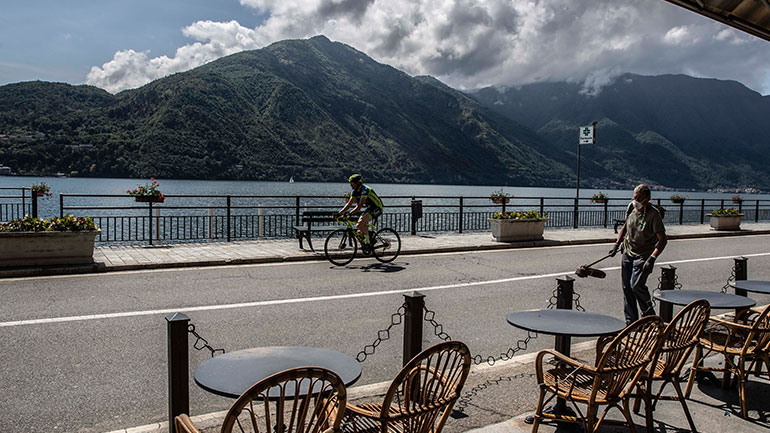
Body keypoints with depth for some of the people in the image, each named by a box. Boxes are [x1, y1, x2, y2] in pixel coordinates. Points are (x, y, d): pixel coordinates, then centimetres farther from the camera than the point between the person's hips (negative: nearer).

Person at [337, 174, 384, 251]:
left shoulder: (365, 190, -25)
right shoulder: (354, 192, 1)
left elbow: (360, 206, -32)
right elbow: (349, 204, 1)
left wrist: (350, 214, -39)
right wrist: (339, 213, -9)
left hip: (377, 208, -9)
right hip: (369, 208, 9)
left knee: (361, 223, -25)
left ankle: (367, 242, -13)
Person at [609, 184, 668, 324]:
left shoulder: (653, 214, -18)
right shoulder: (631, 207, 0)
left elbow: (663, 239, -20)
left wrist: (652, 258, -28)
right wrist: (617, 244, 13)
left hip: (643, 256, -6)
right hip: (627, 252, 6)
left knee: (636, 285, -16)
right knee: (627, 286, 6)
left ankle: (649, 315, 9)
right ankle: (631, 321, 17)